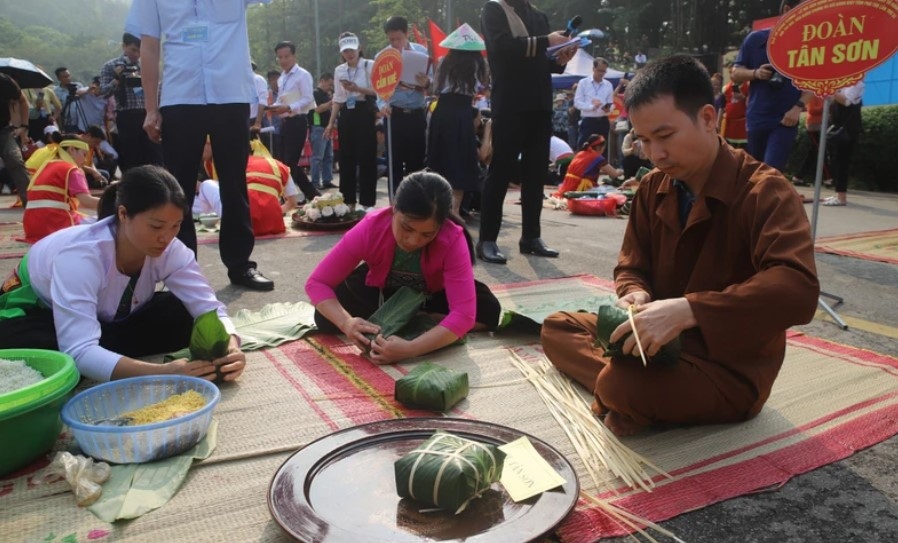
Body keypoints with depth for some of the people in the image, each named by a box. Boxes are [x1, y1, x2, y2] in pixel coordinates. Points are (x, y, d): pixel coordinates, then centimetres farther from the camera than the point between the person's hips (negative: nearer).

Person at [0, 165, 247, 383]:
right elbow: (79, 353, -46)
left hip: (106, 320, 5)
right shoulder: (80, 254, -39)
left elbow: (208, 305, -26)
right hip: (33, 315, -4)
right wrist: (163, 372, -58)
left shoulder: (170, 250, -25)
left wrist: (229, 346, -48)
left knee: (180, 316, -20)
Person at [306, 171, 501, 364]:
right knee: (325, 318, -22)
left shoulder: (452, 239, -37)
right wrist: (346, 323, -47)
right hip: (381, 290, 1)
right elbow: (317, 283, -29)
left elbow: (463, 315, -42)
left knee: (489, 311, -25)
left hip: (432, 294, -1)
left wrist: (410, 349, -54)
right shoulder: (370, 228, -35)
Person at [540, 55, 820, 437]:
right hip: (662, 340, 8)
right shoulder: (652, 188, 1)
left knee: (622, 385, -35)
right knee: (556, 328, 3)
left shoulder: (766, 192, -21)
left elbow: (798, 290, -36)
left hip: (730, 366, -8)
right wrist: (637, 296, -18)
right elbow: (632, 268, 7)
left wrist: (688, 310, -45)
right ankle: (629, 397, -13)